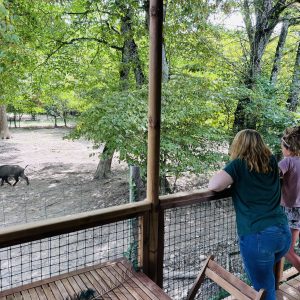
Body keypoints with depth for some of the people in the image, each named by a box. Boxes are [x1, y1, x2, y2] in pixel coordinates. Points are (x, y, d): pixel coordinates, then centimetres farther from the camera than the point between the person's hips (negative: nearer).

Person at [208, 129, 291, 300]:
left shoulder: (239, 164, -6)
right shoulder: (271, 162, 10)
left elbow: (213, 186, -14)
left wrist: (231, 180, 7)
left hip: (257, 236, -6)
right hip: (284, 233, 6)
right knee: (265, 272, 32)